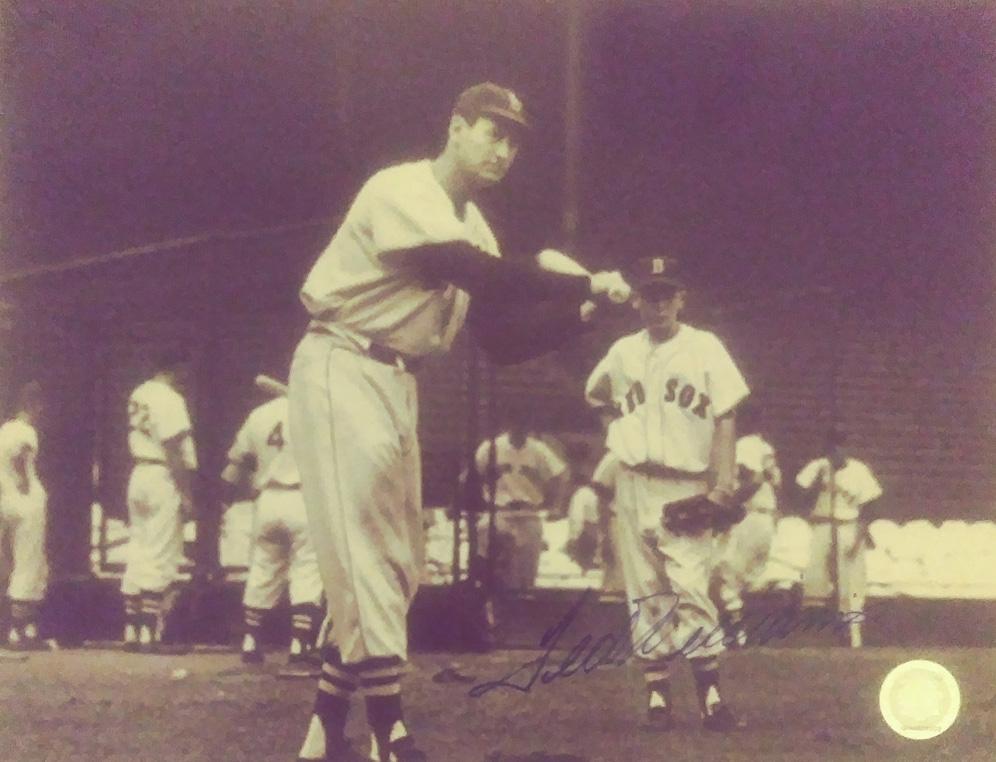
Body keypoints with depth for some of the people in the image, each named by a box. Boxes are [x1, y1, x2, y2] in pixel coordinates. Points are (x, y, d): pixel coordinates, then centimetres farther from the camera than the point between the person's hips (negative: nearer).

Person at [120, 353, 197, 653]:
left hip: (138, 477, 9)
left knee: (138, 555, 11)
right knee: (161, 559, -6)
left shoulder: (138, 395, 14)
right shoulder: (169, 399, -13)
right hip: (163, 479, -9)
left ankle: (132, 631, 12)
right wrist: (186, 493, -17)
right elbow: (174, 448, -18)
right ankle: (150, 634, -7)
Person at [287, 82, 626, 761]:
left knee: (396, 564, 7)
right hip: (344, 372, -9)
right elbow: (486, 276, -27)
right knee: (366, 556, -14)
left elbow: (502, 338, 9)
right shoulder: (403, 192, -14)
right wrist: (585, 285, -24)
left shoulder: (470, 225, 13)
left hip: (398, 383, 9)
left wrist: (577, 313, -6)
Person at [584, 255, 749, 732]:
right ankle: (657, 695, 7)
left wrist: (722, 484, -13)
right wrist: (615, 430, 9)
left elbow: (725, 419, -3)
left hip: (685, 488, -4)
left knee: (691, 589, -13)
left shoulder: (703, 348, 0)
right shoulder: (623, 352, 10)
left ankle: (710, 696, -13)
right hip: (633, 488, 4)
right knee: (646, 595, 4)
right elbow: (596, 396, 29)